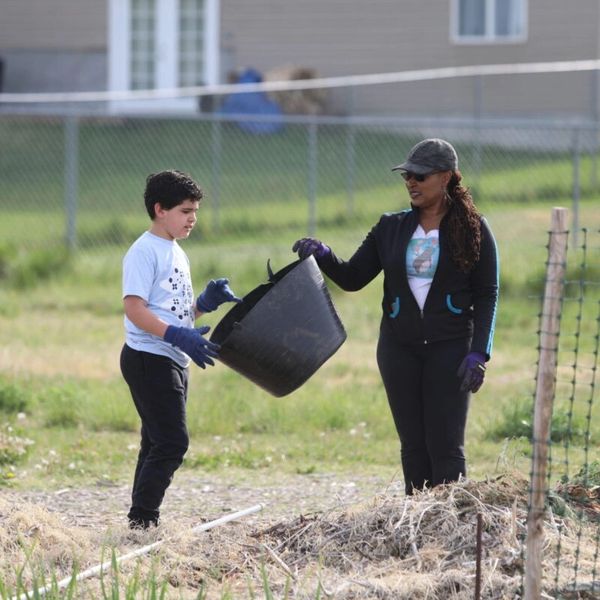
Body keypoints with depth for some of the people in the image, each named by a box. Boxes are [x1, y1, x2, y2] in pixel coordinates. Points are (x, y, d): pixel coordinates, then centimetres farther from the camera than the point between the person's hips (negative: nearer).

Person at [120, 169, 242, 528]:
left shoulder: (177, 254, 18)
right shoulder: (145, 252, -12)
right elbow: (134, 308, -21)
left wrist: (206, 303, 4)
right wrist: (179, 336, -29)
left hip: (173, 362, 10)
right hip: (149, 360, -10)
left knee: (159, 444, 11)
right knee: (172, 443, -14)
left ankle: (143, 523, 15)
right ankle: (142, 519, -11)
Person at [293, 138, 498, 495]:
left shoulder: (472, 229, -2)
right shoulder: (391, 228, 9)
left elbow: (487, 295, -3)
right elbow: (353, 278, 9)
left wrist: (479, 353, -12)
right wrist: (323, 255, -11)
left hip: (450, 346, -4)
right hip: (399, 347, 4)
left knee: (445, 447, -7)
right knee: (413, 446, 6)